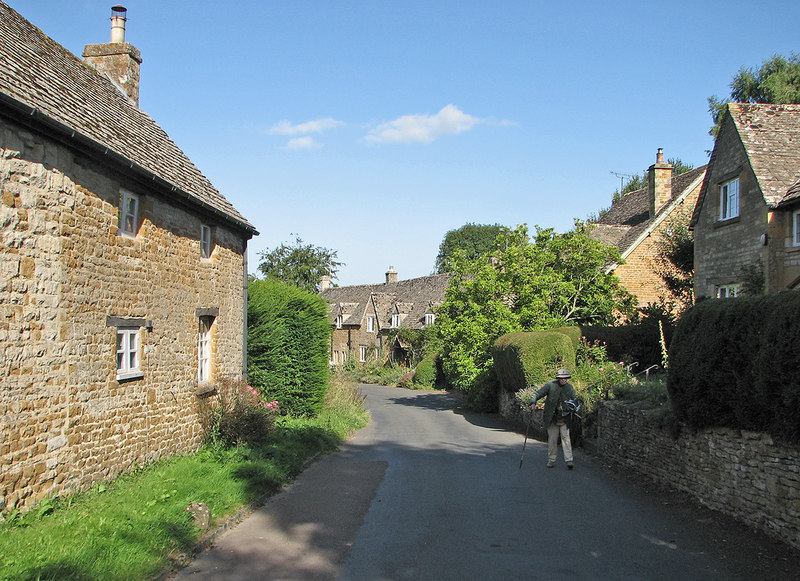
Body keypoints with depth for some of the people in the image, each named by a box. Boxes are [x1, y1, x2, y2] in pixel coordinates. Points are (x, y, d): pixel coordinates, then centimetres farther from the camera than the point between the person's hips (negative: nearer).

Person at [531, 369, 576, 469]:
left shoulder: (570, 388, 5)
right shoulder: (550, 385, -3)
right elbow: (538, 394, -2)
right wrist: (533, 403, -19)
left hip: (564, 418, 1)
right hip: (552, 417, -1)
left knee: (565, 437, -8)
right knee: (552, 439, 4)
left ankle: (569, 460, -7)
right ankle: (551, 460, 15)